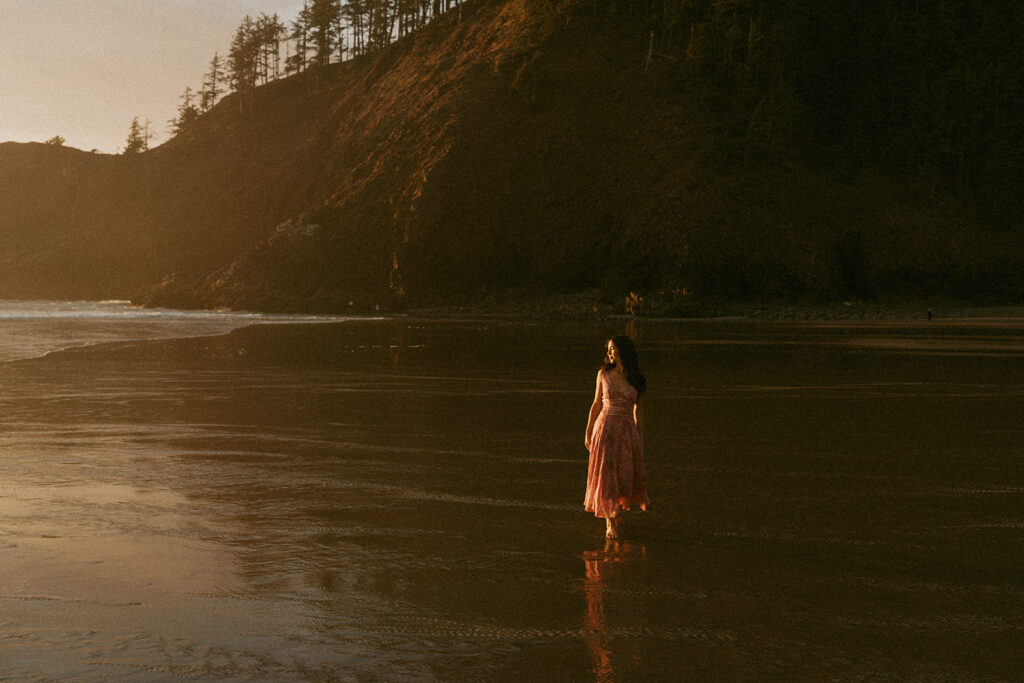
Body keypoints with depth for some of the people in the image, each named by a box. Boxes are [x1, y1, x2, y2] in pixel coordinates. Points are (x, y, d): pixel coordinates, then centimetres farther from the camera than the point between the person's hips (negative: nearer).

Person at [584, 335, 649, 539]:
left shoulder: (636, 379, 2)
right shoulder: (604, 374, 1)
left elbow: (638, 408, 11)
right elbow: (596, 404, 8)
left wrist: (640, 436, 10)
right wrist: (588, 432, 7)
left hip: (627, 430, 1)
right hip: (605, 428, -1)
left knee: (625, 473, 5)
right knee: (605, 474, -3)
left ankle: (618, 510, 35)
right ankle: (609, 523, 6)